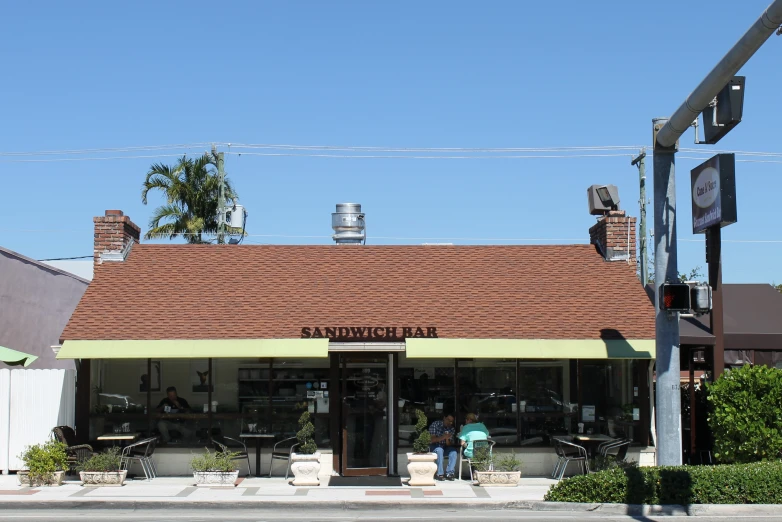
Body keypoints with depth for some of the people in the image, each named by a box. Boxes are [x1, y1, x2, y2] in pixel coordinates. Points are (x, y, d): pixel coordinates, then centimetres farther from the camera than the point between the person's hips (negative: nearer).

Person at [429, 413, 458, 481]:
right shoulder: (435, 424, -9)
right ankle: (440, 474, -31)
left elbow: (449, 444, -3)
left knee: (453, 451, -26)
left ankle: (449, 473, -25)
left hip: (445, 447, 4)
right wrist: (443, 437, -32)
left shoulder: (452, 429, 3)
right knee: (439, 450, -36)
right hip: (434, 446, -4)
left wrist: (447, 439, -25)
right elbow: (432, 439, -16)